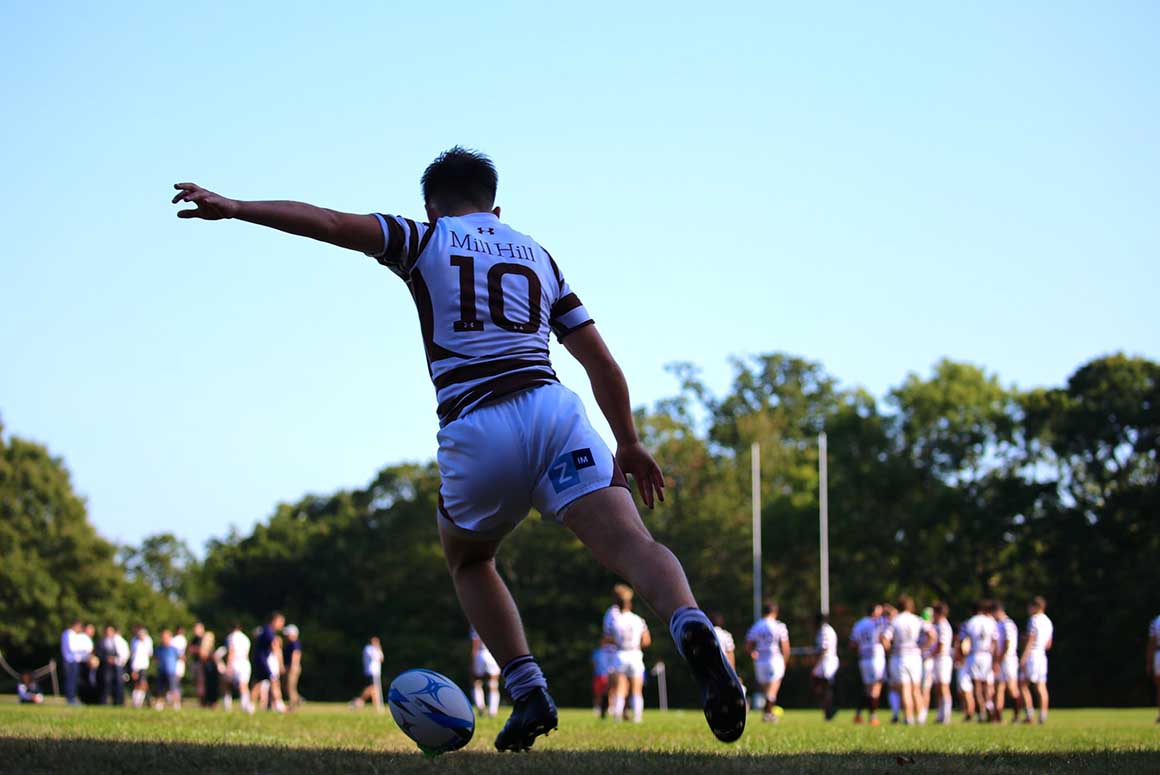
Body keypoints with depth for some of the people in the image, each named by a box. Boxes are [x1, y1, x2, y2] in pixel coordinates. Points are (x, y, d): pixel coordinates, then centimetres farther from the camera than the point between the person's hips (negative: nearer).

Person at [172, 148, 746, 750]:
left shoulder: (425, 241, 16)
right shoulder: (536, 254, 26)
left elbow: (329, 223, 1)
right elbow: (601, 361, 24)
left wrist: (234, 208, 3)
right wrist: (629, 444, 32)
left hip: (474, 434, -1)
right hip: (554, 411, 2)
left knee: (467, 562, 24)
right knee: (631, 546, -14)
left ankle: (528, 694, 8)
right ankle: (691, 628, -46)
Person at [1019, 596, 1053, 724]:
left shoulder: (1034, 620, -10)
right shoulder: (1048, 622, 16)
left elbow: (1030, 640, -15)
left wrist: (1023, 658, -15)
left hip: (1031, 655, -8)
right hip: (1042, 655, 8)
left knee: (1023, 685, -2)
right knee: (1041, 687, 5)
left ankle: (1028, 715, -10)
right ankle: (1043, 716, 0)